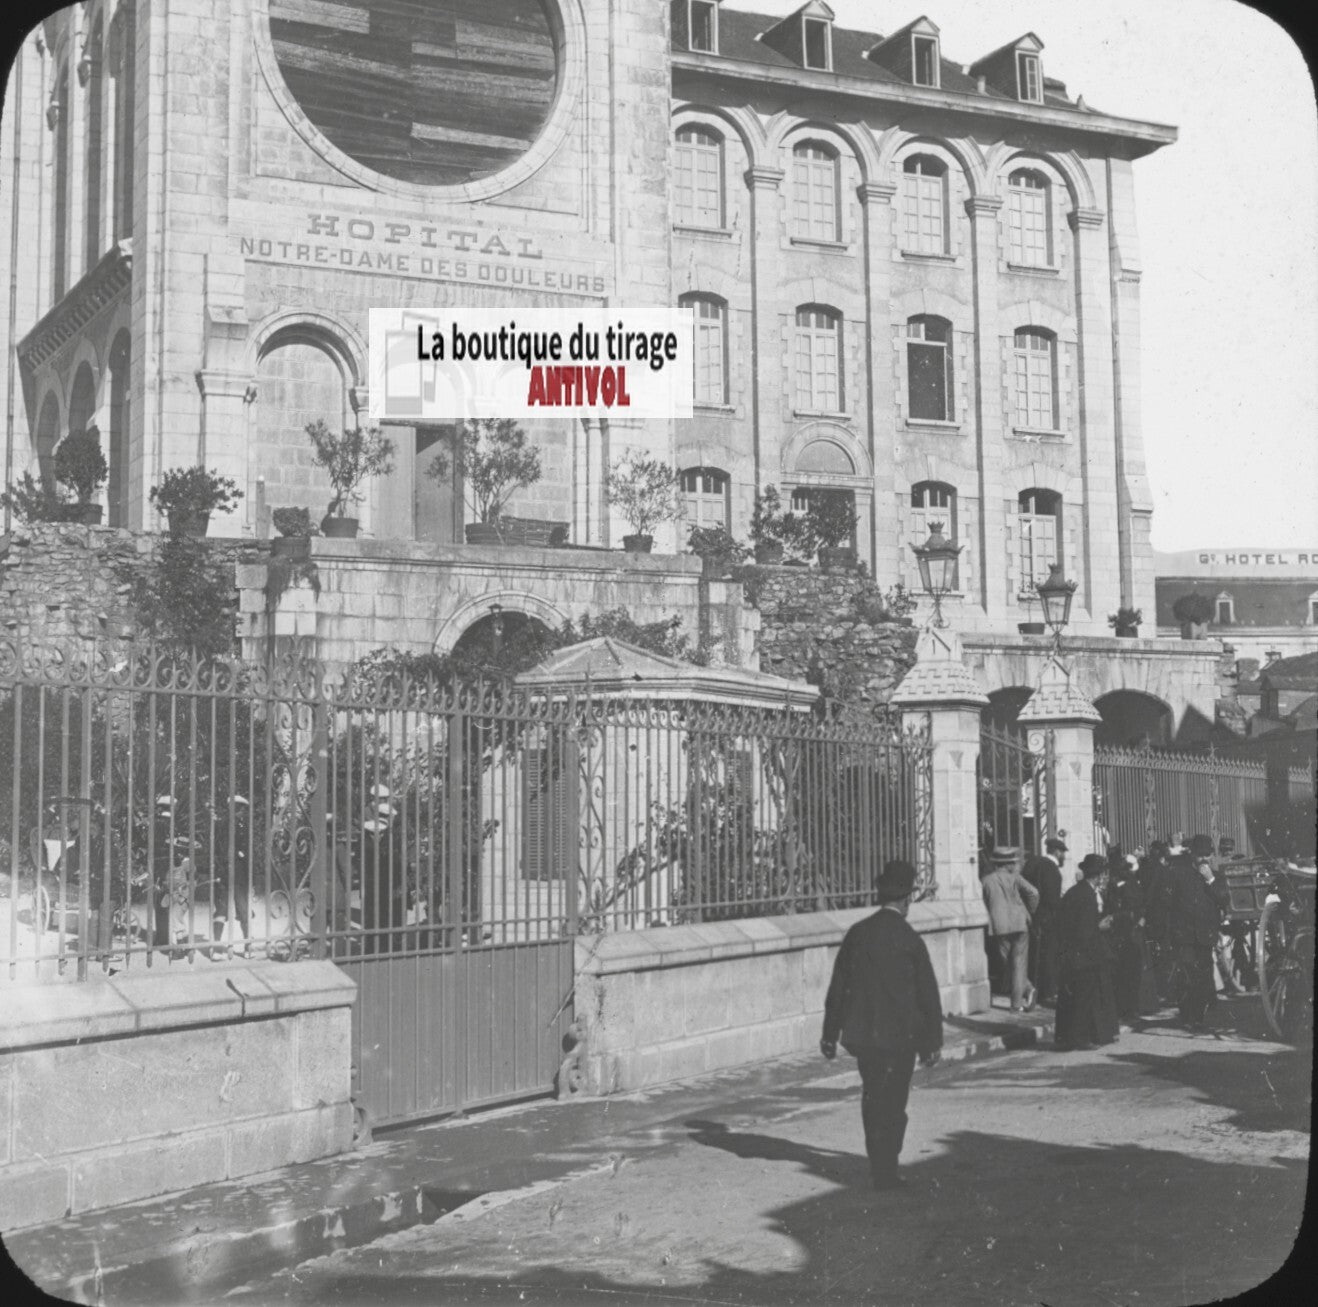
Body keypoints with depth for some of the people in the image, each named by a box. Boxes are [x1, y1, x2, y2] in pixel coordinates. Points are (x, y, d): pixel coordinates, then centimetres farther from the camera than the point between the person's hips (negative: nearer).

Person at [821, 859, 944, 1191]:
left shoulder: (856, 934, -1)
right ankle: (885, 1172, 9)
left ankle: (878, 1162, 30)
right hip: (899, 1036, -4)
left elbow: (837, 987, 4)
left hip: (862, 1034, 4)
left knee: (872, 1097, 19)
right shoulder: (909, 940, -12)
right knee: (893, 1104, 6)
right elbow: (928, 994, -7)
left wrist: (831, 1034, 12)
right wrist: (933, 1041, 3)